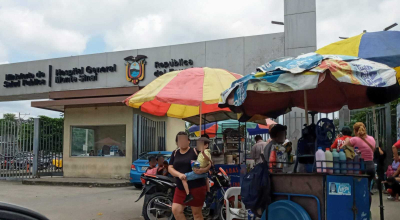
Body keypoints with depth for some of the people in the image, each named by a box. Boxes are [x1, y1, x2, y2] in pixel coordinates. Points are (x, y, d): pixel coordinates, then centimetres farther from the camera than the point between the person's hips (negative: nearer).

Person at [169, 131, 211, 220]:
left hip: (196, 186, -4)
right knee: (176, 210, -3)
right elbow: (170, 168, 3)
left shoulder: (195, 151, -4)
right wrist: (179, 174, -17)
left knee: (197, 213, 5)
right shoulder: (175, 153, 9)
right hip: (181, 187, 5)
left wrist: (204, 169, -26)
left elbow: (209, 163, -3)